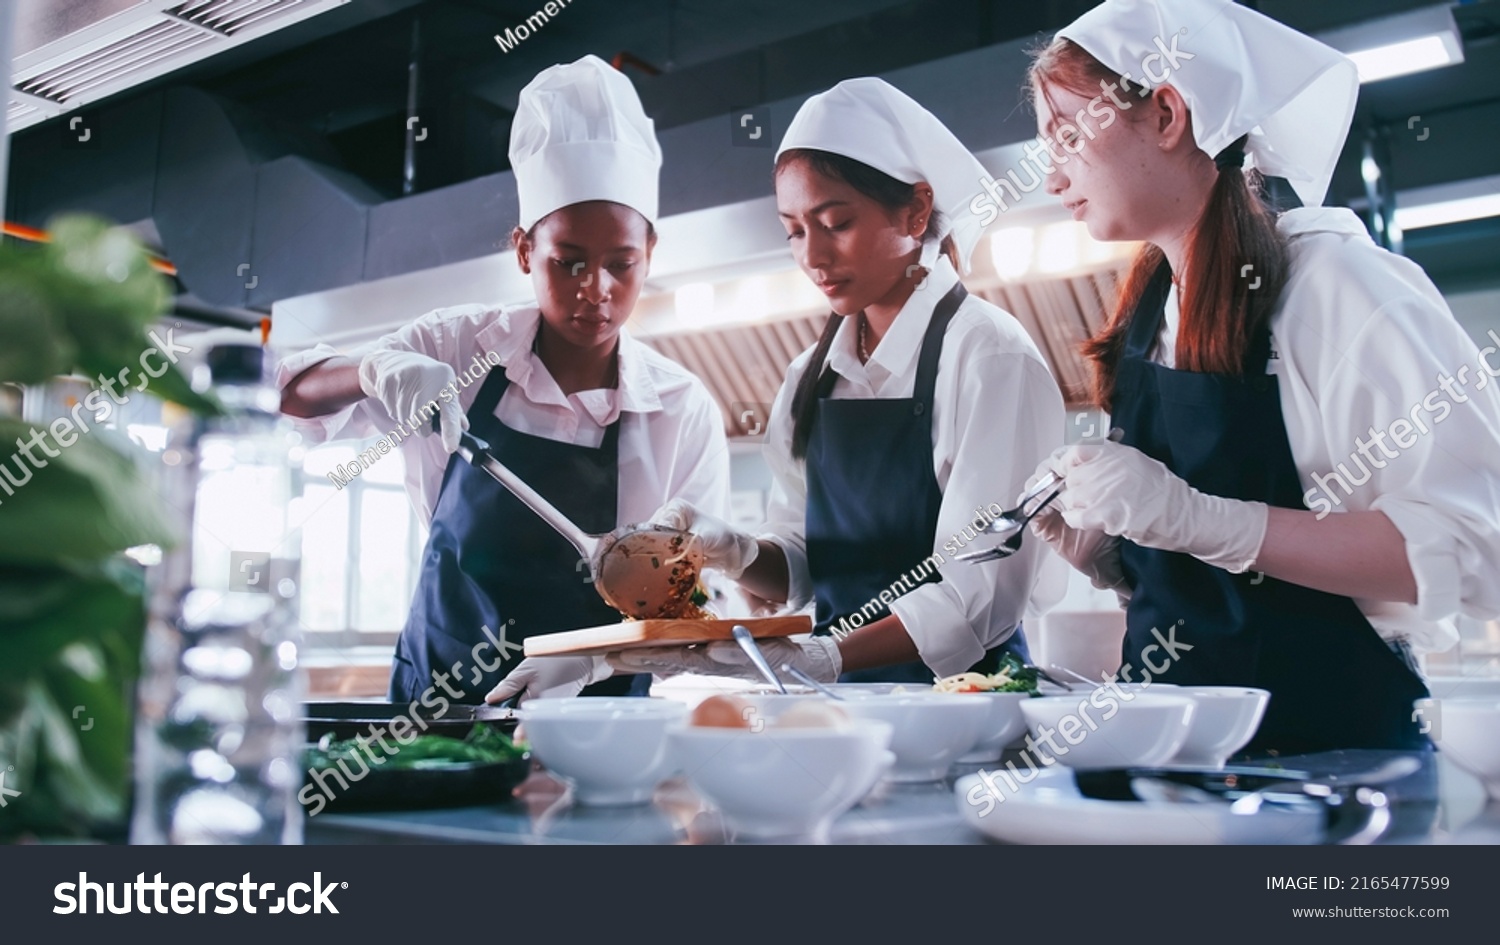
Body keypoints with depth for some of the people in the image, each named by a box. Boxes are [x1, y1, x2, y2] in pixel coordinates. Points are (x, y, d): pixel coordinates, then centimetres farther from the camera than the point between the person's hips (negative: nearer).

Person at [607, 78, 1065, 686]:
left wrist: (825, 657, -27)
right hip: (842, 702, 5)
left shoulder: (987, 355, -7)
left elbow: (981, 590, -14)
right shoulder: (811, 378, 11)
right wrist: (735, 554, -9)